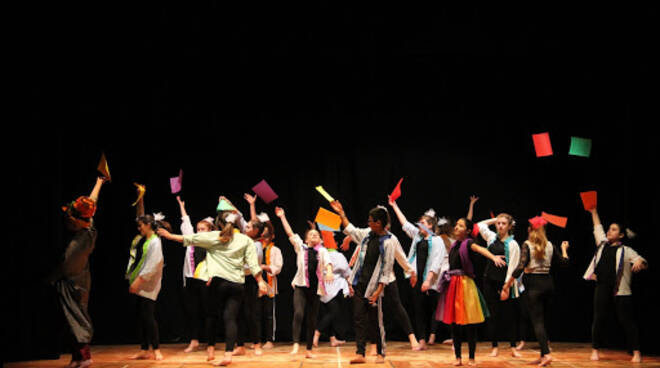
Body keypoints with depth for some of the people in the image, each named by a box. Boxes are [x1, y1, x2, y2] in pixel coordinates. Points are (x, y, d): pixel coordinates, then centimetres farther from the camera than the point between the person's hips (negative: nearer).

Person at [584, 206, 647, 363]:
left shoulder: (626, 251, 4)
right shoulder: (603, 244, 17)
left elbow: (644, 264, -1)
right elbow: (597, 227, 26)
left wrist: (639, 263, -24)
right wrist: (593, 211, 27)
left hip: (620, 291, -4)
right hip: (602, 289, 4)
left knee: (627, 321, -4)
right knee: (599, 319, 4)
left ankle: (636, 352, 1)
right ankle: (595, 350, 13)